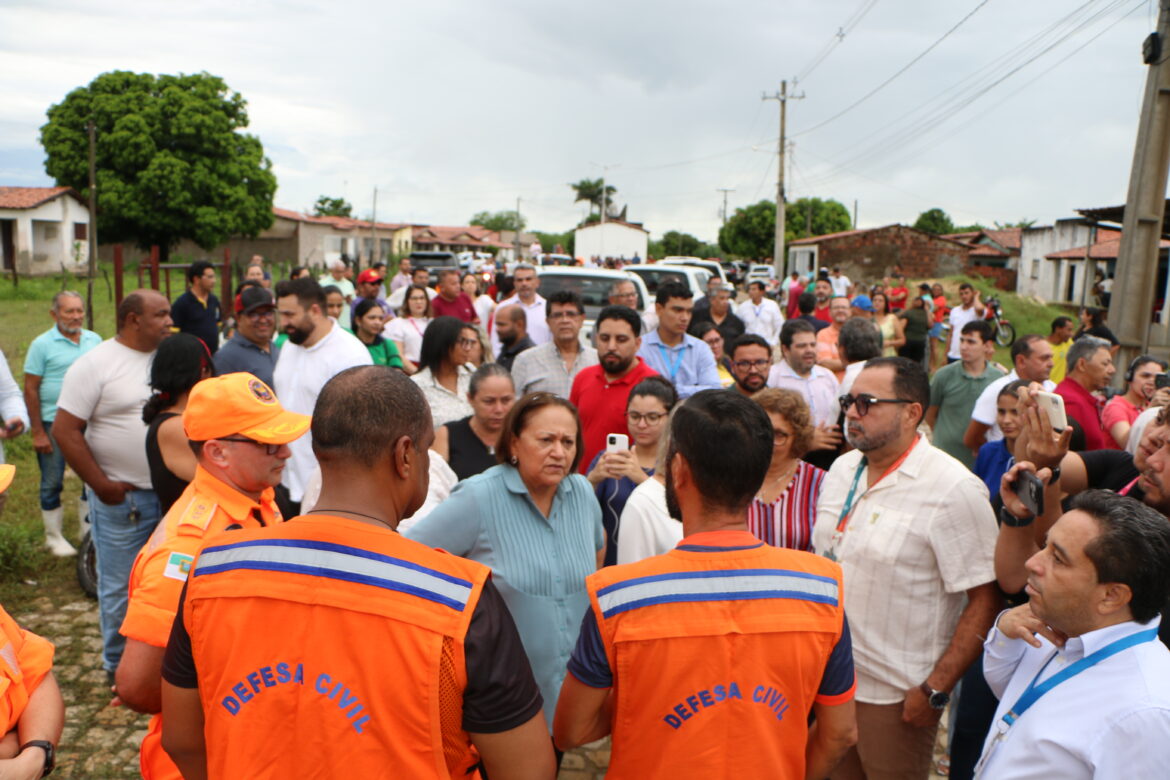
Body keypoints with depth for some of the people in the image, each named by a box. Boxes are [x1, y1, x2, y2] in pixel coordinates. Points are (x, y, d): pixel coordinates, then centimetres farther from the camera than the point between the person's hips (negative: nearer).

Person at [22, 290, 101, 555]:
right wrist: (37, 432, -9)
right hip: (53, 425, -4)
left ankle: (88, 529, 27)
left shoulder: (95, 340, 5)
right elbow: (31, 389, -7)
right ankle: (54, 537, 21)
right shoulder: (42, 344, -7)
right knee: (52, 484, 7)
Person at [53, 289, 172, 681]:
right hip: (121, 498, -4)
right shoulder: (95, 364, -9)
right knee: (120, 588, 7)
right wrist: (101, 484, -12)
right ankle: (119, 665, 25)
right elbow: (65, 430, -10)